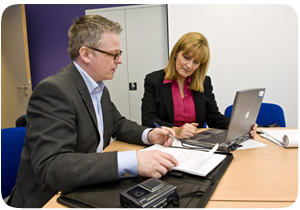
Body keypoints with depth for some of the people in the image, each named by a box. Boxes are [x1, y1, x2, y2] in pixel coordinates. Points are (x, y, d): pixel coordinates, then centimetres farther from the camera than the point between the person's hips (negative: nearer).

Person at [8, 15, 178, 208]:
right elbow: (50, 168, -31)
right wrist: (132, 161, -38)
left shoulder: (100, 89, 5)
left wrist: (148, 135, -4)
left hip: (87, 191, 8)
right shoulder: (54, 90, -22)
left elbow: (119, 125, 17)